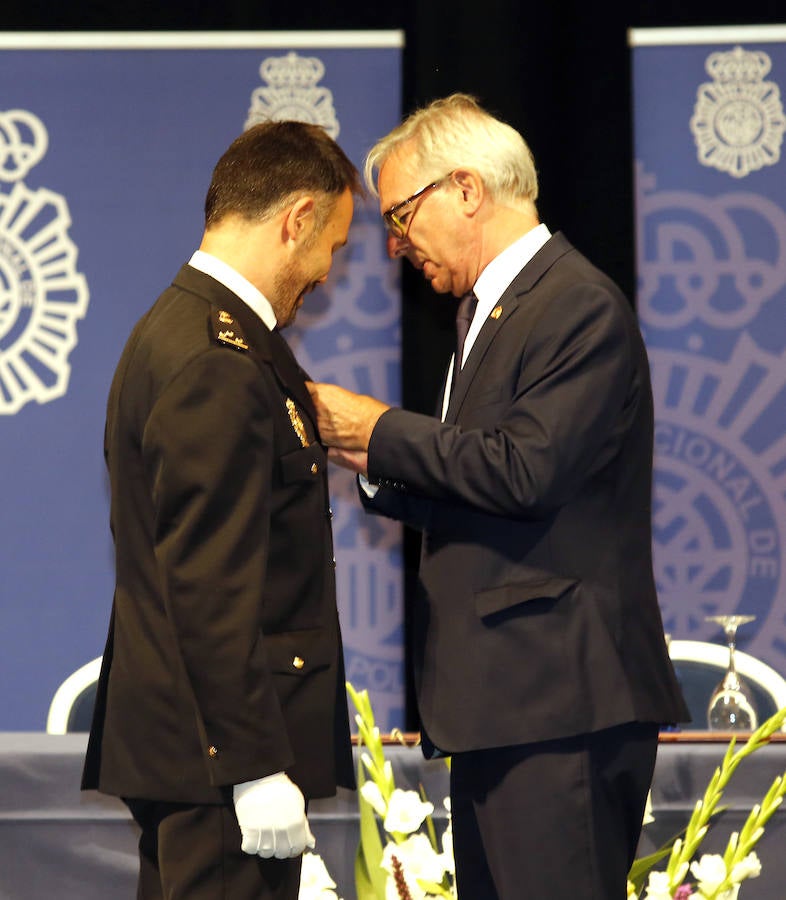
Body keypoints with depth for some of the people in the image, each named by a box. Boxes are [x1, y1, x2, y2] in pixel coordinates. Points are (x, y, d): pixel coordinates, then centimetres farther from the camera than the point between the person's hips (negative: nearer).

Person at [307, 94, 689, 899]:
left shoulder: (580, 305, -12)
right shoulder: (499, 312, 20)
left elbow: (529, 471, -22)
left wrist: (380, 429, -11)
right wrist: (370, 462, 6)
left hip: (560, 704, -10)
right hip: (503, 704, 10)